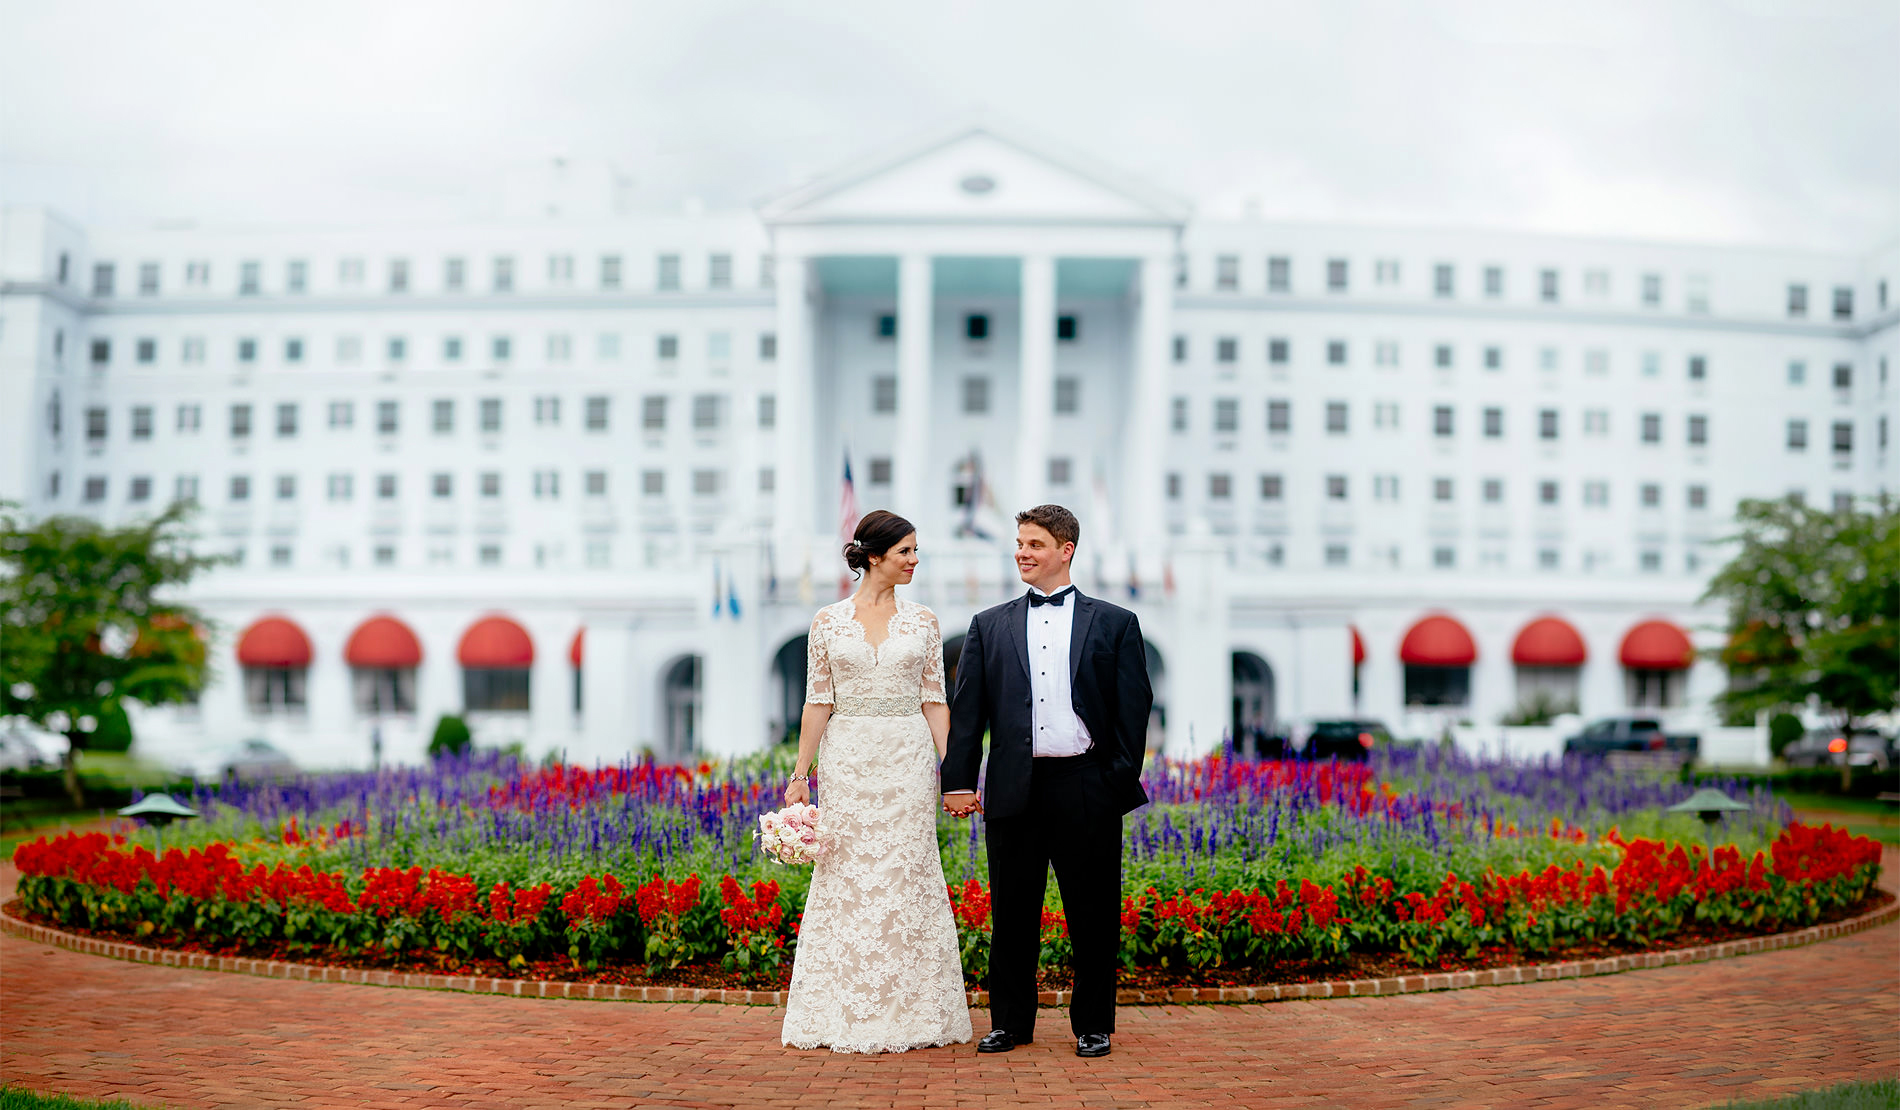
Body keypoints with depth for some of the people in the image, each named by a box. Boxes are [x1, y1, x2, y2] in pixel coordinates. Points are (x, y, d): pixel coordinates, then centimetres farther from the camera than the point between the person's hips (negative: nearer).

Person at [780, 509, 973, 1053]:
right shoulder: (828, 621, 3)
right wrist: (800, 773, -2)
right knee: (845, 880, 1)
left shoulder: (922, 622, 6)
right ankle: (844, 1015, 10)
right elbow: (818, 703, 3)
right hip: (849, 759, -1)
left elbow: (934, 702, 6)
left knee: (907, 879, 1)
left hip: (908, 763, 1)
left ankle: (910, 1013, 9)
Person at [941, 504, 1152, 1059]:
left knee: (1093, 914, 4)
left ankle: (1092, 1024, 17)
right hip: (1015, 789, 2)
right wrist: (958, 781, -2)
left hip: (1085, 787, -1)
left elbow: (1133, 710, 4)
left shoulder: (1115, 624, 7)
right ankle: (1010, 1022, 19)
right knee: (1012, 913, 7)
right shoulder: (989, 626, 12)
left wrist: (1123, 781, -5)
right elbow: (967, 710, 7)